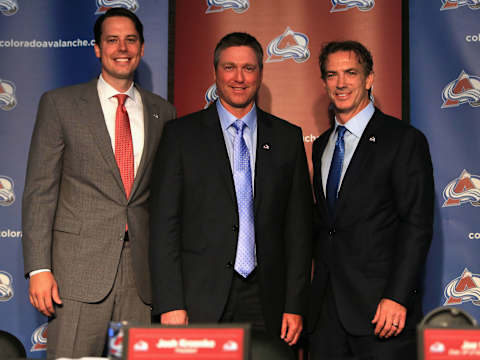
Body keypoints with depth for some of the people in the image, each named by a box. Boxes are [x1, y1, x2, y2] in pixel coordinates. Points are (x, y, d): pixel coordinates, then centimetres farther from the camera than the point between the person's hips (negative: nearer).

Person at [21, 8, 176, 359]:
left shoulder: (162, 112, 12)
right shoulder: (59, 103, 4)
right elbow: (40, 190, 0)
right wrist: (39, 268, -9)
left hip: (141, 272, 3)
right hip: (78, 270, -2)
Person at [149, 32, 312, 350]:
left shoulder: (287, 137, 9)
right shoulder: (181, 135, 4)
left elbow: (298, 227, 7)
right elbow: (164, 224, -1)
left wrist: (295, 306, 1)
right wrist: (170, 305, -8)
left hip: (265, 304, 2)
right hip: (200, 302, -1)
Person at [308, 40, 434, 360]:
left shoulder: (403, 139, -4)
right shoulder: (322, 146, 16)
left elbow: (417, 225, -10)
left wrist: (397, 297, -18)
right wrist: (314, 294, 10)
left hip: (382, 308, -5)